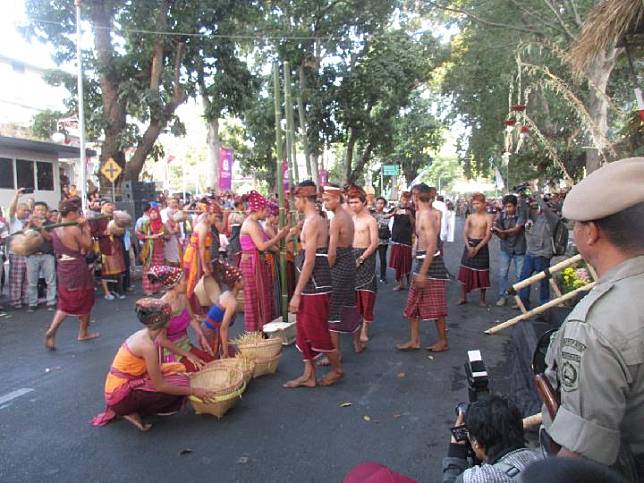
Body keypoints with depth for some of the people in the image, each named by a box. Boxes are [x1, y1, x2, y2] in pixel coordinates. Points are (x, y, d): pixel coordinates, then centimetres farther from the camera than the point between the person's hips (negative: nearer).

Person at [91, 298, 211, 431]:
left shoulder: (143, 334, 2)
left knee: (176, 372, 9)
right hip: (121, 394, -8)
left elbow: (155, 368, 11)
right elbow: (160, 386, -20)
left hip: (121, 385, 9)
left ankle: (131, 408, 10)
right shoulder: (147, 345, -24)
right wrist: (192, 391, -12)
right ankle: (131, 412, 0)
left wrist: (182, 373, 12)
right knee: (178, 384, -11)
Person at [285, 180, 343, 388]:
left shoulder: (311, 222, -17)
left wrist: (297, 294, -20)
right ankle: (309, 375, 22)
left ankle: (337, 369, 22)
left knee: (317, 332, 3)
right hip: (312, 285, 10)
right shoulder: (320, 220, 13)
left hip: (314, 286, -10)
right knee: (305, 330, 14)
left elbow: (309, 261, -22)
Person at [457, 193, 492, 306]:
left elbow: (488, 235, -11)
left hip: (482, 245, -3)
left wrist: (477, 248, -18)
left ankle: (482, 298, 15)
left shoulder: (488, 218, -5)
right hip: (469, 244, 3)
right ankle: (463, 297, 13)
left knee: (482, 274, 3)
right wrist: (469, 246, -16)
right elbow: (465, 233, 0)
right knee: (465, 272, 3)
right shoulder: (470, 217, 4)